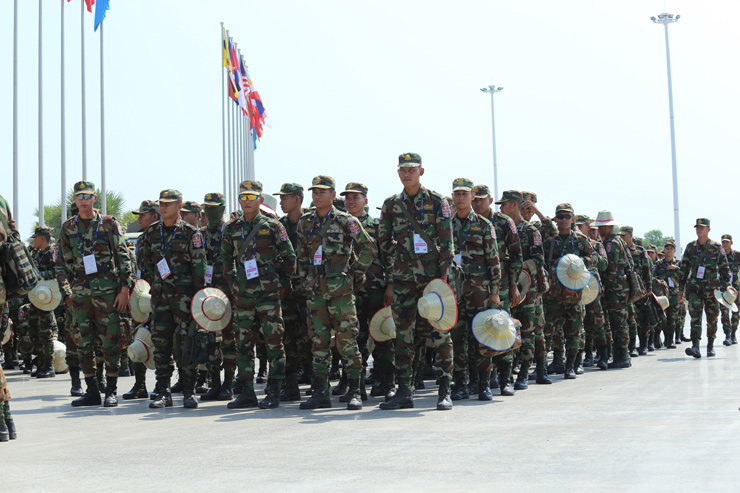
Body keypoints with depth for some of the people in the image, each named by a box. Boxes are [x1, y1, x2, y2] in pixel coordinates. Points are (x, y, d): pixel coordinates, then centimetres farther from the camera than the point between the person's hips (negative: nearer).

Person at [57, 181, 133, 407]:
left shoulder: (109, 223, 0)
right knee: (84, 342, 5)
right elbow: (63, 263, 14)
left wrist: (124, 289, -7)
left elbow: (123, 258, -1)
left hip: (107, 291, -4)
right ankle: (91, 391, 14)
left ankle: (112, 391, 7)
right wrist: (66, 292, 8)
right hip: (80, 292, 4)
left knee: (110, 341, -2)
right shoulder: (68, 227, 10)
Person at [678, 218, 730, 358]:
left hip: (712, 288, 0)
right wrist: (681, 289, 10)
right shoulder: (690, 247, 8)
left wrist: (726, 285, -5)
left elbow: (725, 268, 4)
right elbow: (684, 269, 12)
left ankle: (710, 346, 23)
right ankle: (695, 347, -23)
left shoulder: (717, 247, 2)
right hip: (695, 287, 0)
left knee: (712, 318, 8)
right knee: (695, 316, -14)